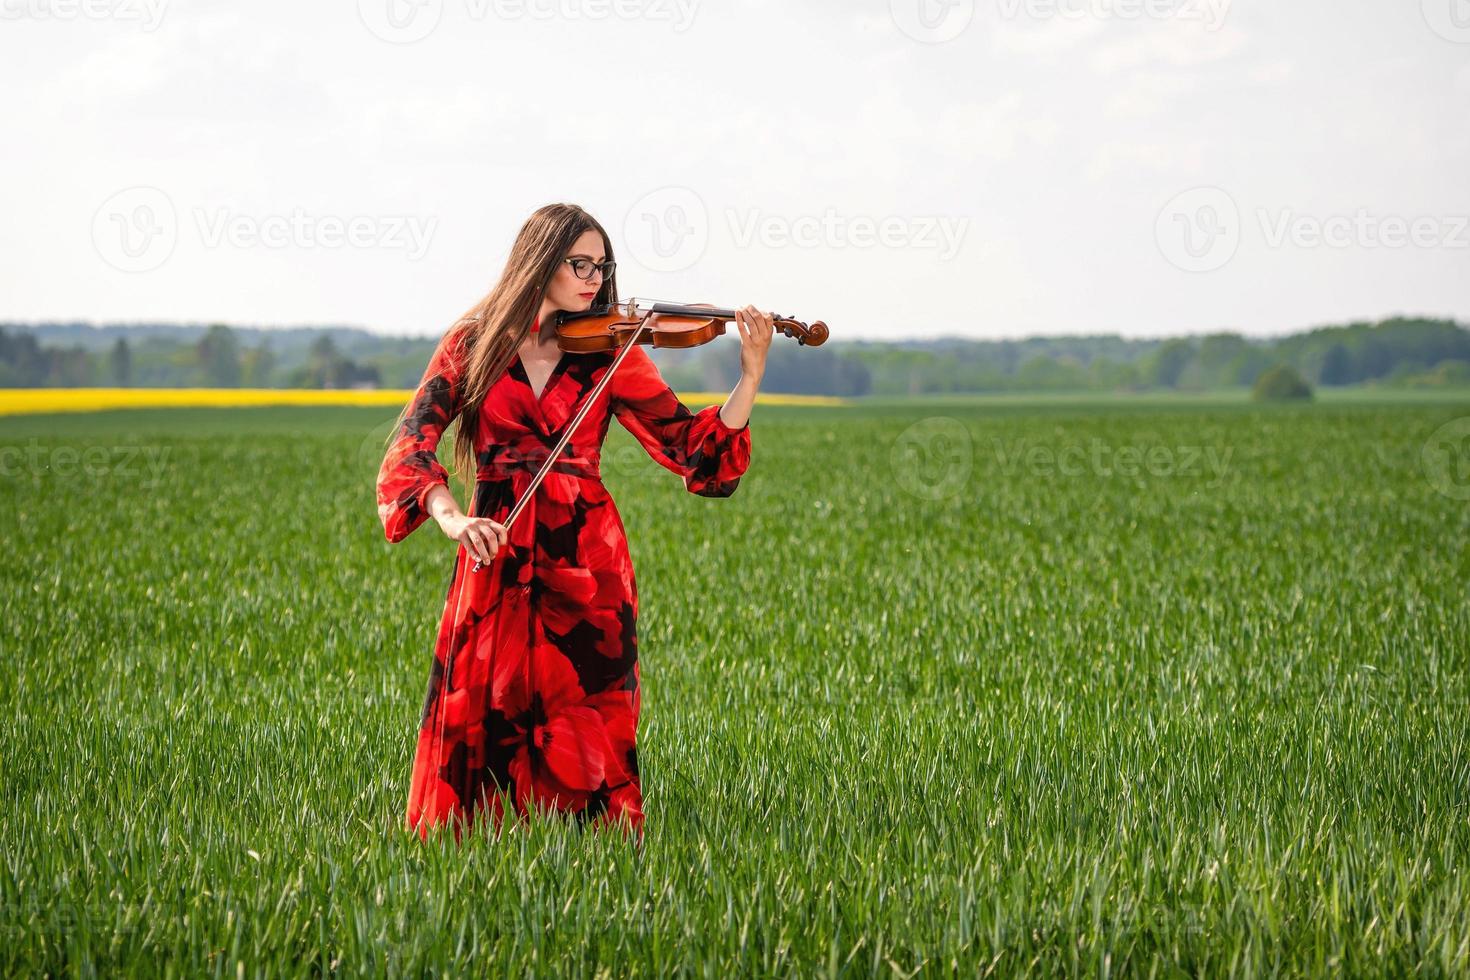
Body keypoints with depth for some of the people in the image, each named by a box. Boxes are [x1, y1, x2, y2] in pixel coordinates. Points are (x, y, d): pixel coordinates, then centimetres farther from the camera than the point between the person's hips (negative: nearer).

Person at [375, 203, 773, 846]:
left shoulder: (611, 353, 5)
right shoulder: (473, 343, 4)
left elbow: (692, 449, -1)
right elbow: (411, 443, -7)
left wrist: (752, 373, -13)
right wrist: (451, 517, -24)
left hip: (585, 561, 0)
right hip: (495, 560, 0)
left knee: (587, 722, -4)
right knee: (479, 720, 1)